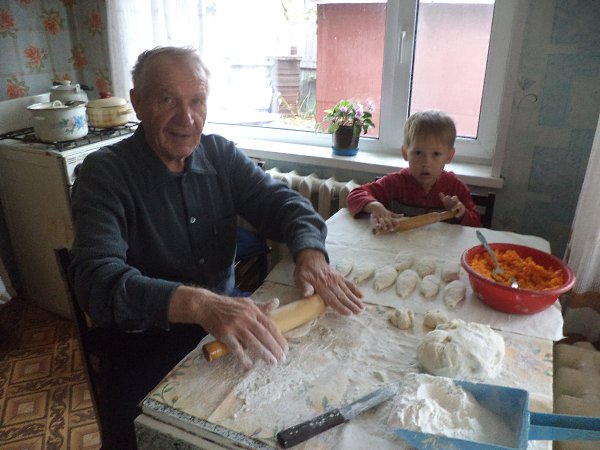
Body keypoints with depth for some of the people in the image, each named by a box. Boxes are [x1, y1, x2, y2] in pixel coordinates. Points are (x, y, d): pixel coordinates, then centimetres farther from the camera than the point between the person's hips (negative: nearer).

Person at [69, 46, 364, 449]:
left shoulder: (220, 154, 1)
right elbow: (97, 279, -26)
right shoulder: (105, 173, -14)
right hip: (146, 339, -4)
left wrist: (310, 252, -26)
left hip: (229, 318, 4)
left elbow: (281, 201, -3)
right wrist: (199, 303, -44)